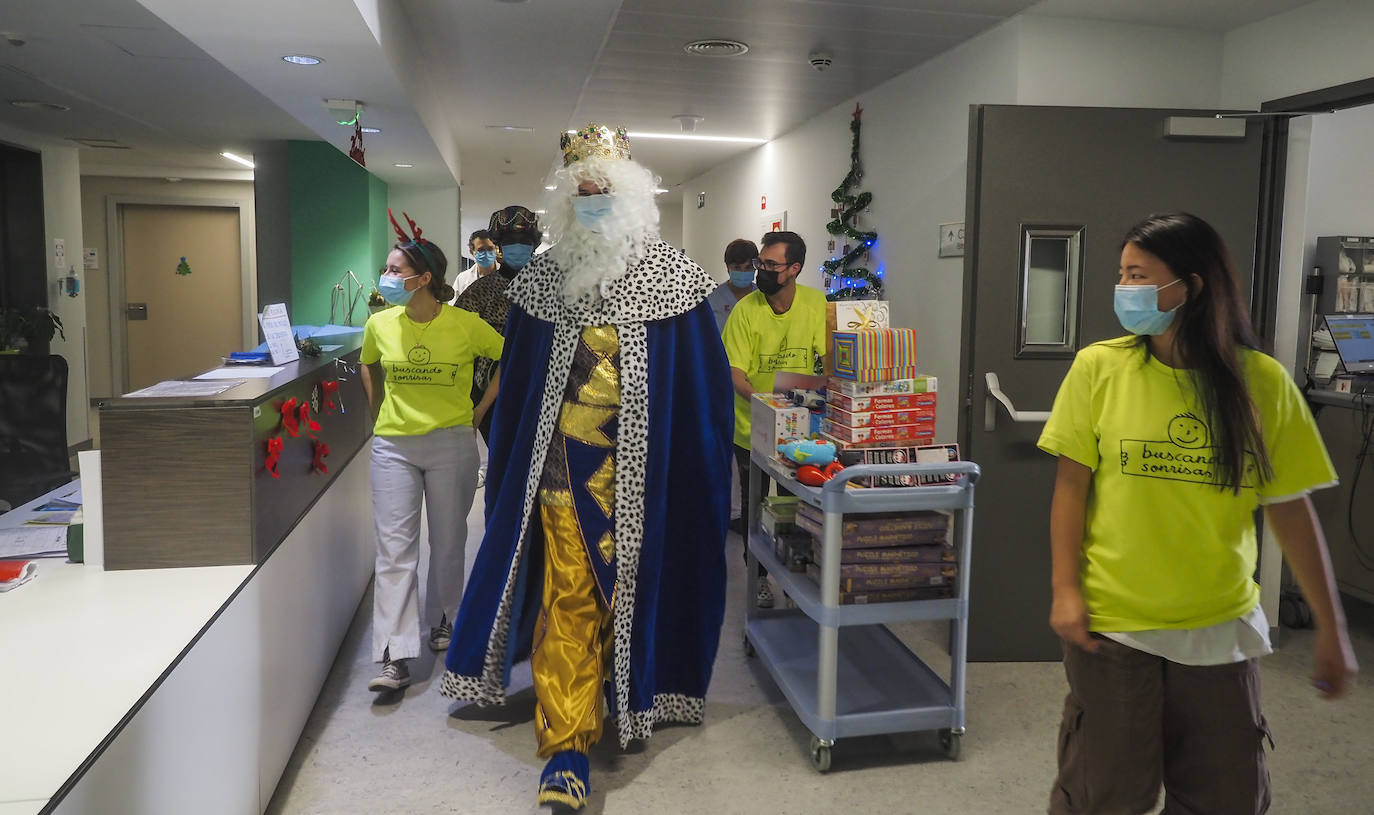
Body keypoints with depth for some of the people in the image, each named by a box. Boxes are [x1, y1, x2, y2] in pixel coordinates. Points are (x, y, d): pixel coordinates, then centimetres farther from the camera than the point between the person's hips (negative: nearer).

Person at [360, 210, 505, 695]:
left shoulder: (466, 325, -10)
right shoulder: (380, 325, 1)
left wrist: (479, 411, -1)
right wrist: (379, 414, 15)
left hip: (451, 443, -2)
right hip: (393, 445, 2)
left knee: (448, 542, 11)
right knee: (394, 549, -3)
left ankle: (441, 620, 35)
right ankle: (395, 658, -2)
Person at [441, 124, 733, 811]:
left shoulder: (674, 277, -1)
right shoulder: (541, 280, 4)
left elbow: (702, 387, 1)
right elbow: (516, 383, 10)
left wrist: (697, 478, -2)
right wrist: (506, 466, 9)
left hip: (642, 471, 0)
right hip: (564, 467, 0)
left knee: (630, 588, 11)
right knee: (569, 601, -1)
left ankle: (634, 697, 36)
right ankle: (566, 746, 6)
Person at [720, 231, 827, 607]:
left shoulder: (815, 303, -7)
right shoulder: (746, 309, -15)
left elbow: (829, 356, -3)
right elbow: (734, 371, -17)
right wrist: (762, 400, -32)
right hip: (752, 426, -2)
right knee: (753, 502, 9)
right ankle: (758, 575, 27)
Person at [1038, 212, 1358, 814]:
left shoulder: (1262, 382, -4)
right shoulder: (1099, 368, -7)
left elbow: (1291, 510, 1)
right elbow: (1072, 484, -3)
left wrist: (1331, 627, 5)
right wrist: (1065, 591, -8)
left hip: (1221, 632, 2)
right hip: (1113, 627, -1)